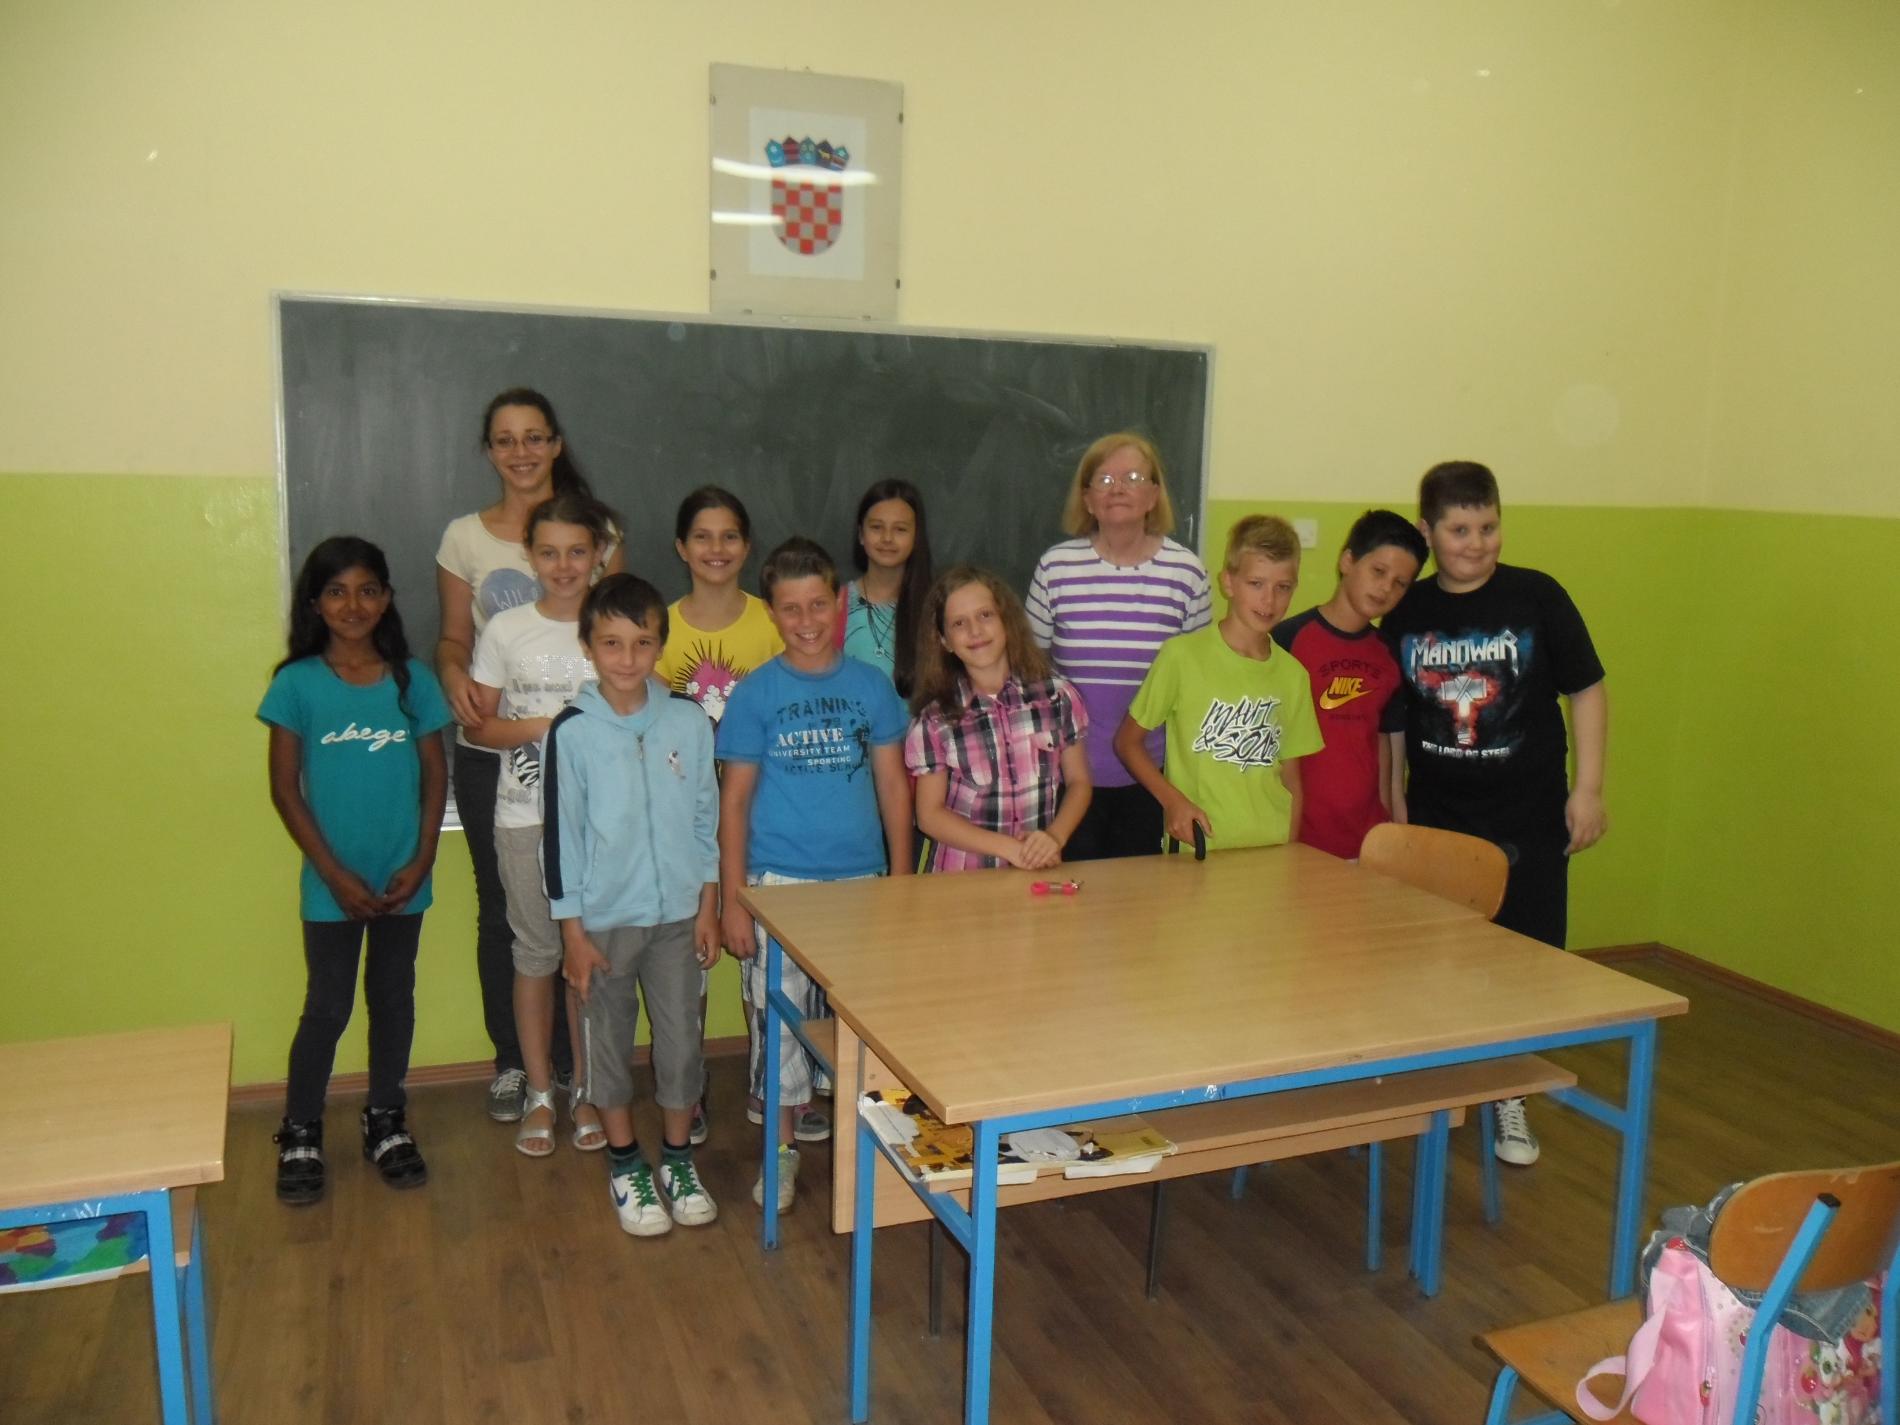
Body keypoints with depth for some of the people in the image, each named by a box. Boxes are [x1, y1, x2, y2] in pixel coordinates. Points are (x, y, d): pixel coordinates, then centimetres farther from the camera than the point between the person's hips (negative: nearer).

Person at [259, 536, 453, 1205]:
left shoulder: (411, 679, -2)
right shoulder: (298, 683, -7)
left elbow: (436, 775, 3)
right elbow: (285, 788, -6)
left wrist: (420, 862, -6)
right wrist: (336, 874, -10)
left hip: (403, 880, 2)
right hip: (333, 884, -2)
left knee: (393, 999, 14)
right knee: (327, 1008, 6)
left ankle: (385, 1122, 31)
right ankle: (300, 1134, 26)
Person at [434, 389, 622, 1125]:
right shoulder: (464, 536, 5)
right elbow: (454, 637, 9)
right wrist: (453, 675, -13)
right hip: (492, 751, 1)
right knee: (502, 907, 9)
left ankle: (574, 1058, 18)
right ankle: (511, 1059, 24)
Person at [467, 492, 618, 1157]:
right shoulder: (506, 630, 0)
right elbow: (480, 726, 1)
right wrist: (544, 726, -15)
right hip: (527, 817, 0)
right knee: (537, 952, 9)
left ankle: (586, 1089, 24)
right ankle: (539, 1093, 23)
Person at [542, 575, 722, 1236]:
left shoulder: (689, 721, -4)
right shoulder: (573, 732, -10)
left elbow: (706, 818, 3)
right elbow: (560, 834, -7)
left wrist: (708, 905, 3)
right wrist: (573, 930, -7)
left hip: (678, 913, 2)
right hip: (605, 918, -1)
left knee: (681, 1039, 10)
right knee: (609, 1043, 12)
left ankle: (678, 1157, 30)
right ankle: (625, 1164, 30)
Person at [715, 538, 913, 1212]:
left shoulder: (871, 686, 3)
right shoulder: (755, 694, -2)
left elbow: (893, 786, 7)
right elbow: (734, 801, 0)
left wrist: (901, 879, 4)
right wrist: (732, 899, -4)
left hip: (860, 879, 2)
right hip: (778, 883, -2)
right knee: (778, 1017, 5)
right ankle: (782, 1147, 23)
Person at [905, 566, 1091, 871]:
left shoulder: (1058, 697, 3)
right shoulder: (934, 721, -2)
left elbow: (1078, 782, 10)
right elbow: (930, 815, 0)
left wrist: (1056, 837, -8)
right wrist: (1009, 847, -10)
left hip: (1040, 873, 0)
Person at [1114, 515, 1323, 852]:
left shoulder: (1293, 675, 5)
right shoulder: (1181, 655, -8)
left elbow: (1291, 780, 11)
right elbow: (1128, 742, -1)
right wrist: (1172, 799, -14)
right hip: (1197, 851, -4)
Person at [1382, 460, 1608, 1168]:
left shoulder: (1537, 597, -7)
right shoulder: (1406, 612, 1)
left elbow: (1586, 690, -2)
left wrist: (1587, 788, -7)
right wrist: (1393, 795, 11)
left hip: (1527, 822, -2)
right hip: (1434, 820, 2)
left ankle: (1510, 1097, 24)